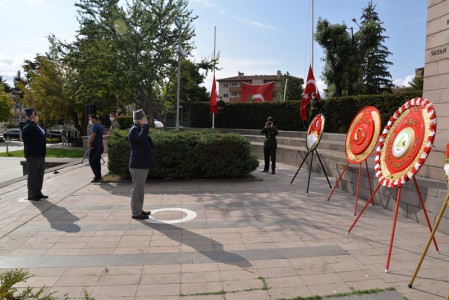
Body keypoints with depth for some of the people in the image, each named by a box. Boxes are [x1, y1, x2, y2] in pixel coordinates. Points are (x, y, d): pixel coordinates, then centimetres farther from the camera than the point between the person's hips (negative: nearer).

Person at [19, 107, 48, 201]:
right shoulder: (24, 124, -4)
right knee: (32, 174, -4)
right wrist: (32, 121, -27)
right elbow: (25, 130, -28)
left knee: (40, 174, 12)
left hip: (41, 154, 8)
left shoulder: (37, 125, 19)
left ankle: (38, 192, 22)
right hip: (32, 154, -8)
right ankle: (31, 194, 3)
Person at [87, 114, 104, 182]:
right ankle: (98, 176, 20)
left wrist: (89, 144, -13)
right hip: (100, 147, 10)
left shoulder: (94, 126, -14)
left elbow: (92, 136, -22)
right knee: (97, 162, 15)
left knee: (92, 162, -7)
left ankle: (97, 176, -10)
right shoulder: (100, 126, 17)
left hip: (94, 147, -10)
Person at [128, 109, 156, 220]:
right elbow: (142, 136, -34)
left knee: (140, 188, 15)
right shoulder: (134, 130, -13)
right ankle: (135, 212, 1)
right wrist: (145, 125, -23)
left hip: (142, 164, 10)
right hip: (138, 165, -10)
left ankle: (139, 209, 24)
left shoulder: (139, 129, 18)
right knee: (137, 189, -5)